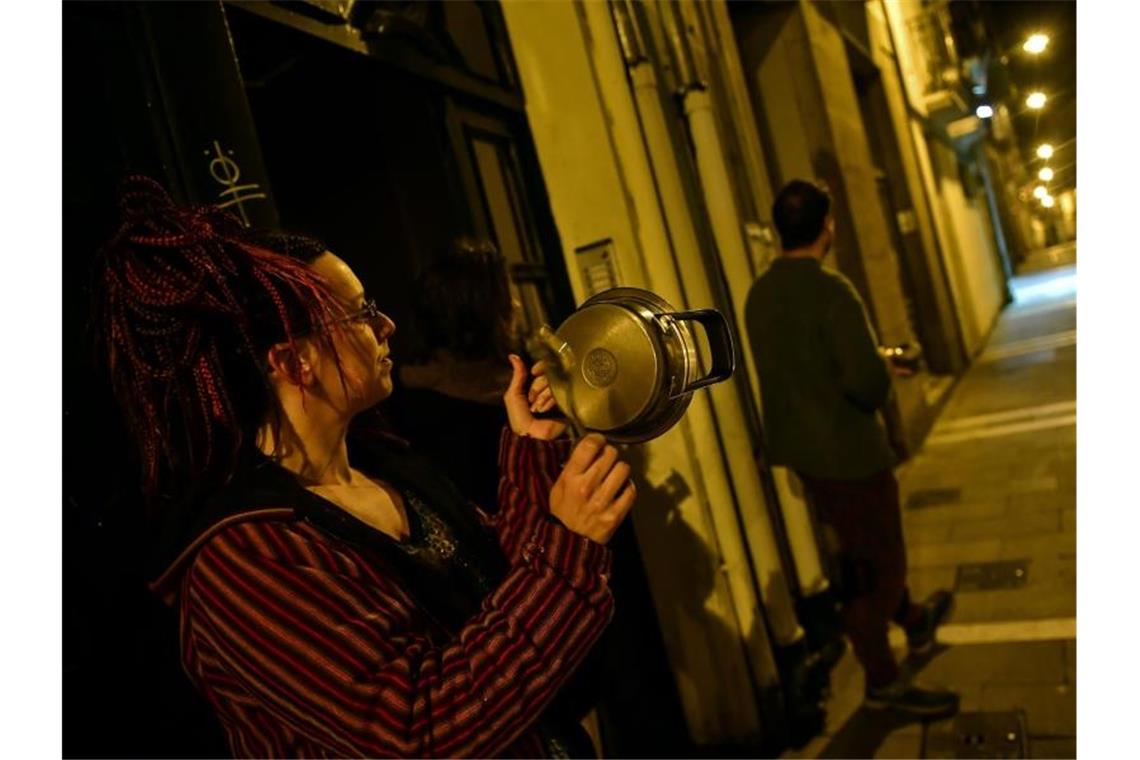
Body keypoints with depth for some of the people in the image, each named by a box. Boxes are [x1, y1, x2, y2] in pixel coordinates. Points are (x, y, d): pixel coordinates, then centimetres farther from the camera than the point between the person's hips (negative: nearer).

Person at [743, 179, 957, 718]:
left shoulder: (760, 293, 1)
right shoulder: (831, 291, -22)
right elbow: (869, 383, -27)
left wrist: (877, 362, 16)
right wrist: (883, 369, -3)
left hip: (799, 447, 8)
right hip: (848, 451, -8)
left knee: (863, 551, 25)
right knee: (877, 563, 10)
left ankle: (915, 623, 48)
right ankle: (881, 679, 26)